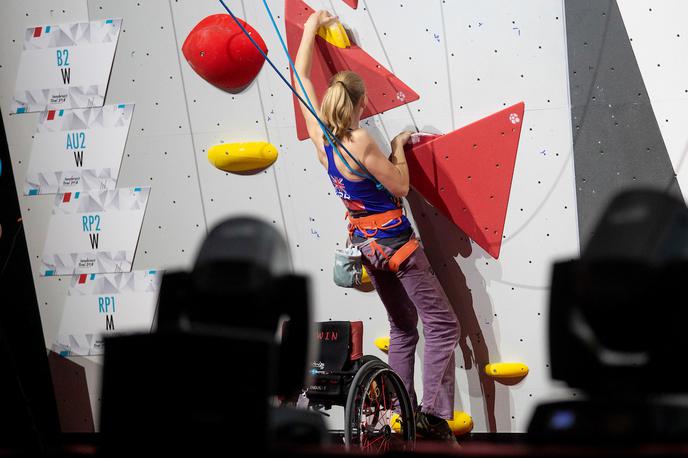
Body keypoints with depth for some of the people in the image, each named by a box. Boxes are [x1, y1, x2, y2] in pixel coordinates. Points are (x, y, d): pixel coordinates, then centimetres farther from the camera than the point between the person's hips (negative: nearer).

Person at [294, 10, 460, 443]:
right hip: (394, 240, -8)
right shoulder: (360, 142, -23)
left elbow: (301, 75, 7)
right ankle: (434, 415, -15)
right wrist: (399, 148, -1)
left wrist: (312, 26, 15)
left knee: (403, 328, 19)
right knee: (443, 324, -5)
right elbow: (400, 186, -15)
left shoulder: (320, 133, -3)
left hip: (365, 241, 8)